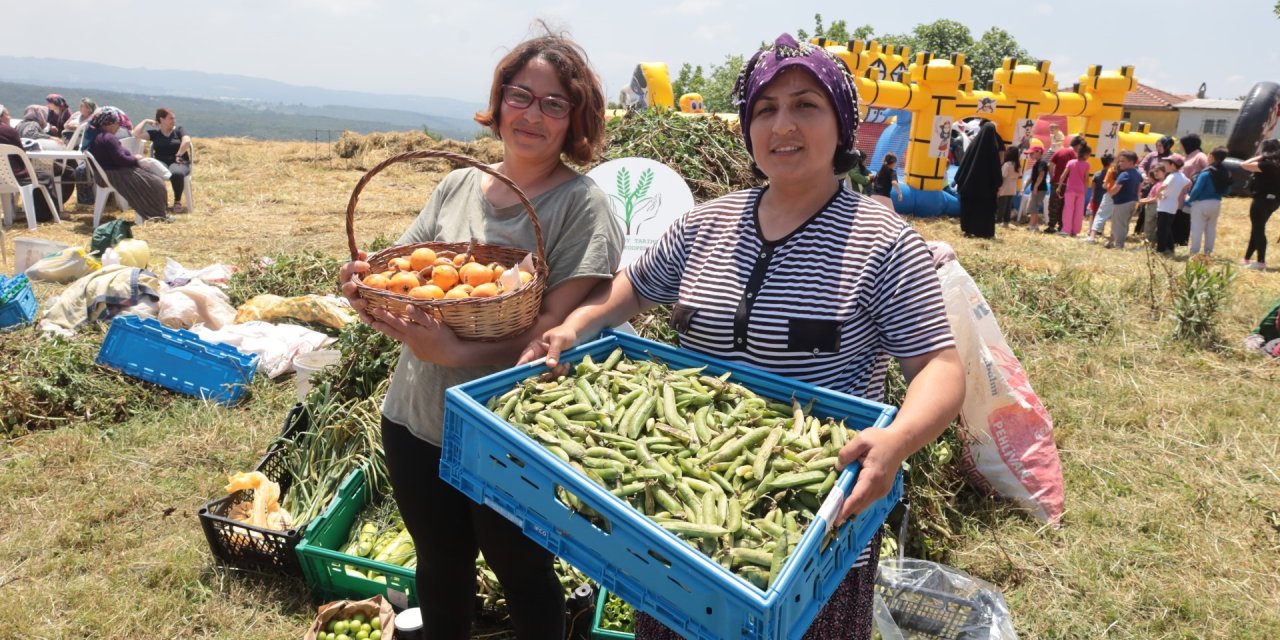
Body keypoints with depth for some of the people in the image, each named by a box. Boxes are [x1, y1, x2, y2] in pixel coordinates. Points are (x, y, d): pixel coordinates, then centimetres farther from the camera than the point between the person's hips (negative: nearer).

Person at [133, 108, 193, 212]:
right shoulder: (155, 133, 17)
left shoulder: (179, 130, 13)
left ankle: (177, 202, -22)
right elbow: (136, 134, 7)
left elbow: (187, 141, -6)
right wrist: (145, 121, 14)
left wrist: (179, 155, -12)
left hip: (179, 162, -1)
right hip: (161, 162, 2)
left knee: (177, 173, -40)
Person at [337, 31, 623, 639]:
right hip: (416, 418, 5)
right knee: (439, 567, 24)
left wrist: (454, 353, -31)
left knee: (523, 573, 17)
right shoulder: (457, 185, 4)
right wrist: (364, 286, -16)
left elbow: (561, 326, -20)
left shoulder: (581, 203, -12)